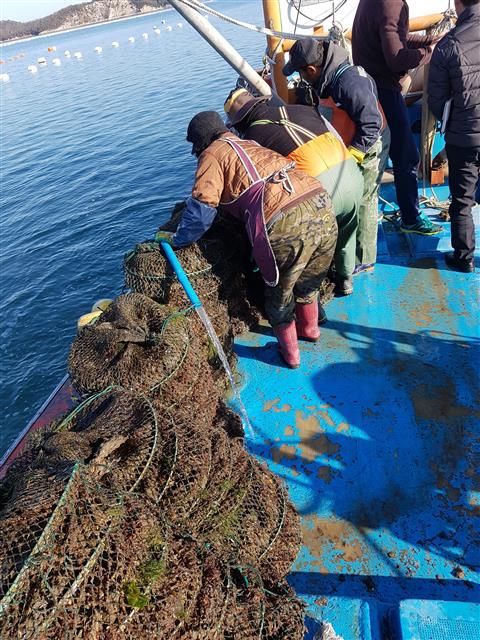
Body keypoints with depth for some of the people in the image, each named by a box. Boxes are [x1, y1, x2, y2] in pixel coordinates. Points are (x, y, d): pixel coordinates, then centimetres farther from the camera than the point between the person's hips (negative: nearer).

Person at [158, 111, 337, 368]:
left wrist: (176, 239, 14)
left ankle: (289, 352, 35)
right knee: (308, 283, 30)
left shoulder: (213, 154, 10)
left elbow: (201, 209, 1)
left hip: (285, 223, -6)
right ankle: (309, 328, 53)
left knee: (278, 291, 19)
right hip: (323, 206, 7)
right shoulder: (251, 144, 30)